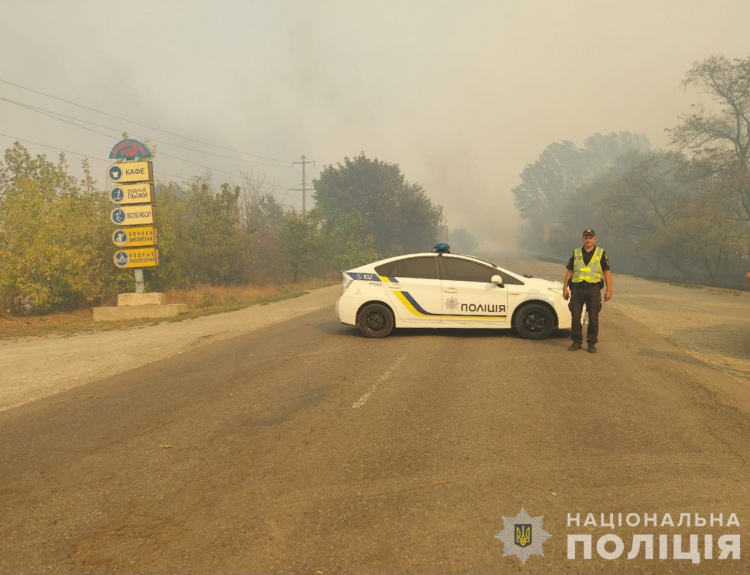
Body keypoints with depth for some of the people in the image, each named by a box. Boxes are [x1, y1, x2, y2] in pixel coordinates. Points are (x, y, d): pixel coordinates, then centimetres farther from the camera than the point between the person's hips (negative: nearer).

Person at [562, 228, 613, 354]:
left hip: (593, 288, -2)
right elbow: (569, 271, 11)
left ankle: (592, 343, 11)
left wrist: (609, 290, -4)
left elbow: (607, 272, 3)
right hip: (577, 288, 2)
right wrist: (565, 287, 5)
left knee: (593, 318, 2)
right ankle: (577, 342, 12)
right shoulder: (576, 253, 11)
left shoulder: (601, 253, 5)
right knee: (575, 317, 1)